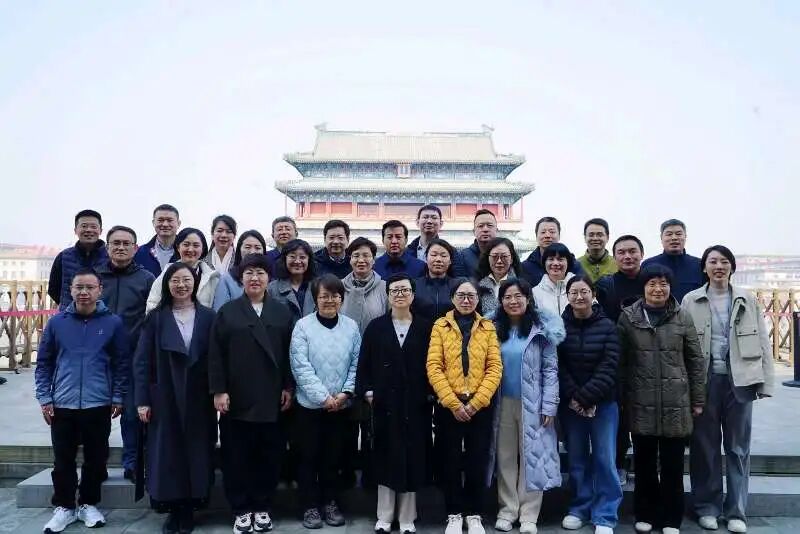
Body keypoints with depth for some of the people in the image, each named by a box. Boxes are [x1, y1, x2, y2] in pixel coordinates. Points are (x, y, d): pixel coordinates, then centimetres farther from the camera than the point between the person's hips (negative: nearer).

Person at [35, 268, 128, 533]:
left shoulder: (113, 322, -2)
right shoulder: (57, 322, 2)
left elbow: (122, 363, 2)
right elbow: (44, 362, 7)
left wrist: (118, 397, 0)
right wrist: (44, 397, 1)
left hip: (99, 405, -1)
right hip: (62, 405, 1)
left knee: (95, 459, 10)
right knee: (63, 460, 9)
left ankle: (88, 504, 26)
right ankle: (64, 507, 24)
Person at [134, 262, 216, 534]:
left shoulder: (208, 317, 2)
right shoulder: (156, 318, 2)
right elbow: (141, 361, -1)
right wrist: (142, 400, -7)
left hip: (198, 399, 0)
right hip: (165, 398, 0)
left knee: (196, 452, 5)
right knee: (167, 453, 4)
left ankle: (188, 509, 19)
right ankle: (173, 509, 18)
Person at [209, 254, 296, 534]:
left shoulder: (282, 312, 7)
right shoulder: (227, 311, 4)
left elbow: (289, 353, 5)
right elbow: (216, 355, -1)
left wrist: (288, 387, -1)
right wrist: (218, 390, -7)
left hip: (271, 398, 1)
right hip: (236, 398, -1)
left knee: (268, 456, 8)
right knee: (236, 456, 6)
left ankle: (262, 507, 23)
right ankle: (241, 509, 20)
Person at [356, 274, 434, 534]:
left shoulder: (426, 327, 3)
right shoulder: (376, 327, 7)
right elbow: (364, 363, 5)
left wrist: (431, 393, -6)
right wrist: (367, 391, -3)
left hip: (416, 405, -1)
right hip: (385, 403, 1)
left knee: (412, 459, 5)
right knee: (386, 459, 7)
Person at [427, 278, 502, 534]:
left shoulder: (488, 327, 5)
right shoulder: (440, 326, 1)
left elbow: (495, 368, -2)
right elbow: (433, 367, -6)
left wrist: (476, 402, -12)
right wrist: (453, 403, -14)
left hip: (480, 406, 1)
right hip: (448, 406, -1)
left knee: (478, 461, 7)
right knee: (451, 461, 7)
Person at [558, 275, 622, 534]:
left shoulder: (607, 326, -3)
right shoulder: (560, 326, -1)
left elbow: (608, 368, -9)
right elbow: (558, 367, -4)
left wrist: (586, 398, -15)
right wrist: (573, 398, -14)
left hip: (603, 402, -1)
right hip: (570, 403, 1)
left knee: (604, 459, 0)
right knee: (576, 458, 9)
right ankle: (579, 509, 24)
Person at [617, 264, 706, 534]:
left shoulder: (682, 317, 2)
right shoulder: (628, 317, 1)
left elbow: (696, 360, 5)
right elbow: (620, 362, 3)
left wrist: (698, 399, 3)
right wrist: (620, 398, 0)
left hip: (676, 403, 0)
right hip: (640, 404, 0)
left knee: (673, 465, 9)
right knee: (644, 463, 11)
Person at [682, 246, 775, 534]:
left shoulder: (748, 300, 6)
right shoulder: (691, 301, 2)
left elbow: (762, 342, 5)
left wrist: (766, 382, -3)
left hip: (739, 379, 1)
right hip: (705, 379, -1)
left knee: (738, 448, 8)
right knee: (705, 446, 7)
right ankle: (707, 507, 19)